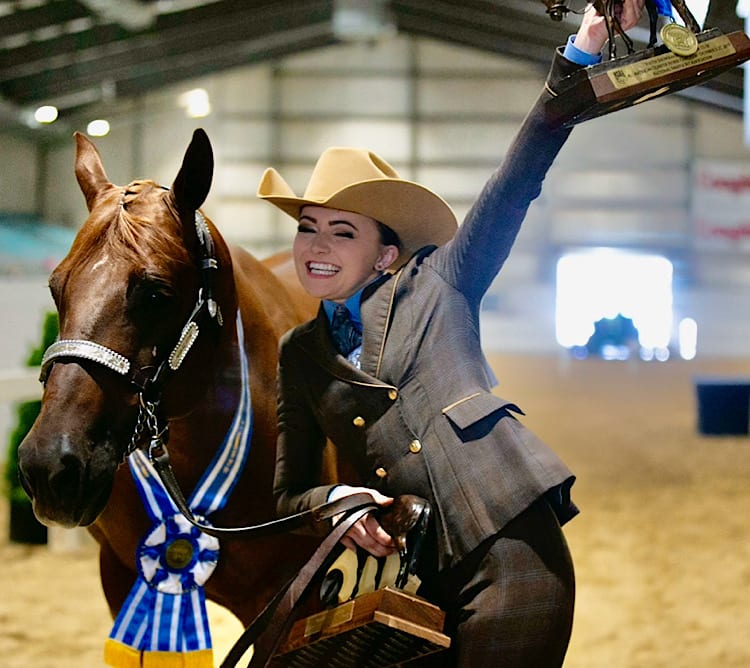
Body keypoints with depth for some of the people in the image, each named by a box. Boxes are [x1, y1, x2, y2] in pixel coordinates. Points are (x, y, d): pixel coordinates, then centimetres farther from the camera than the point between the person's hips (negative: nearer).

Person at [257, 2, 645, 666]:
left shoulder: (434, 284, 11)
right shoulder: (299, 353, 18)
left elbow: (513, 186, 3)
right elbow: (289, 493, 18)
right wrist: (335, 500, -6)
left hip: (507, 543, -3)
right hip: (406, 571, 3)